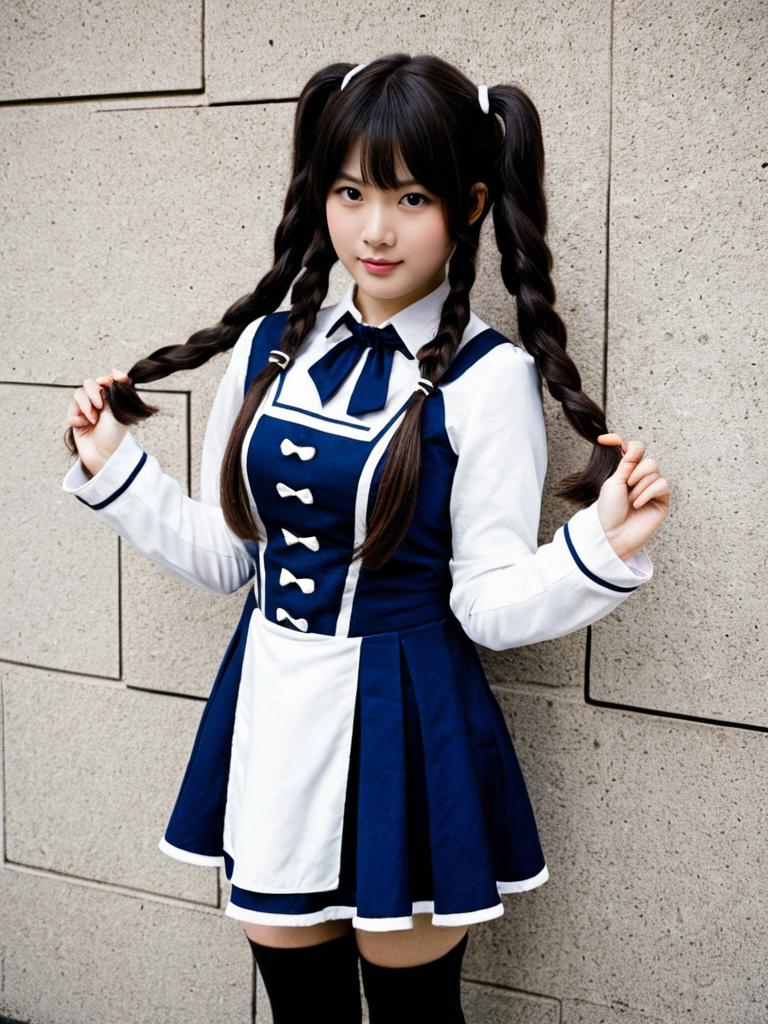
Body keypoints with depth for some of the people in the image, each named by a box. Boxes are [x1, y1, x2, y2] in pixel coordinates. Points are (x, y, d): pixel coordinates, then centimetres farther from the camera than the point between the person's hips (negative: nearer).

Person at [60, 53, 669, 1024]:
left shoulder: (486, 377, -11)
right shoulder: (270, 346, 2)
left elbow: (491, 603, -11)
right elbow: (223, 555, 9)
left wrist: (600, 546, -26)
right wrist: (113, 469, 5)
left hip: (401, 725, -4)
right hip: (271, 715, 4)